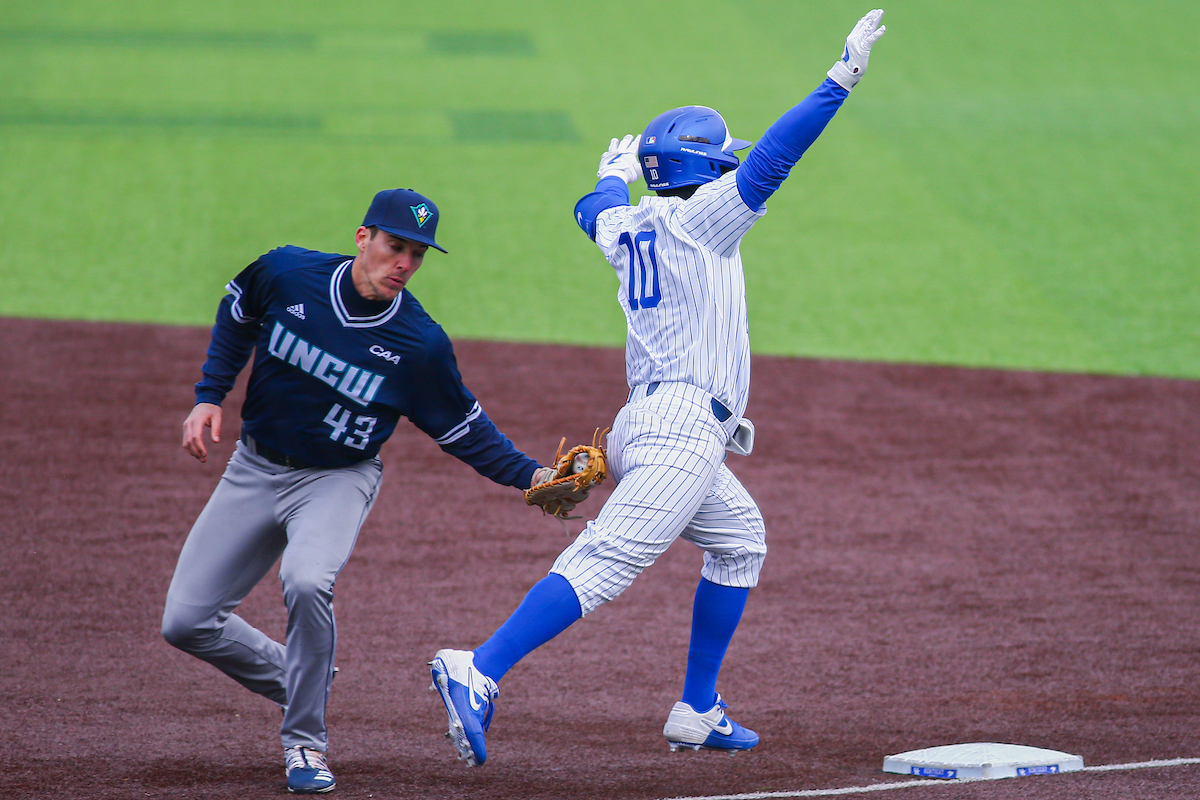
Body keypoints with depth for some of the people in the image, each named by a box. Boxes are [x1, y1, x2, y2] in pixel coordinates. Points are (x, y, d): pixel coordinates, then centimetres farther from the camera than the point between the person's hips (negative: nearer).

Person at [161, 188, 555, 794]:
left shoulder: (421, 344, -19)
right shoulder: (286, 273, -15)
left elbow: (464, 430, -6)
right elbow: (238, 313, 8)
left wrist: (530, 475, -19)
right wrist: (209, 396, 0)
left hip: (337, 480, -3)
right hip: (254, 470, 3)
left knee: (306, 582, -34)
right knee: (186, 620, -1)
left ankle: (305, 742, -14)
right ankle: (298, 681, 24)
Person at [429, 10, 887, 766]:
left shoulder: (626, 226, 16)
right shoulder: (698, 219, -5)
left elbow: (594, 208, 39)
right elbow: (770, 161, -14)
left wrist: (617, 172, 60)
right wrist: (843, 78, -14)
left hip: (649, 425, 10)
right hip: (682, 427, -10)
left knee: (740, 538, 26)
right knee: (604, 564, -19)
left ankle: (698, 713, 24)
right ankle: (478, 672, -32)